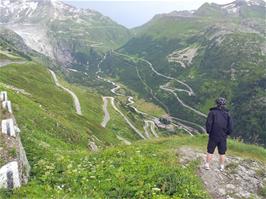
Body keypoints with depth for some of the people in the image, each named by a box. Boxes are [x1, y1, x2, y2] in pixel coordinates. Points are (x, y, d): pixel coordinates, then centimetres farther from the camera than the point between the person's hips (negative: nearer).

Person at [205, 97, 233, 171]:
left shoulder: (212, 112, -8)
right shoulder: (227, 114, -1)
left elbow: (208, 124, -14)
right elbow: (230, 127, -4)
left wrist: (208, 132, 1)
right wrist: (227, 133, 11)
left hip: (213, 136, -2)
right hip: (223, 137, 2)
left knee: (210, 151, 10)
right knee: (222, 153, 13)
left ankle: (207, 165, 15)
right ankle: (222, 166, 21)